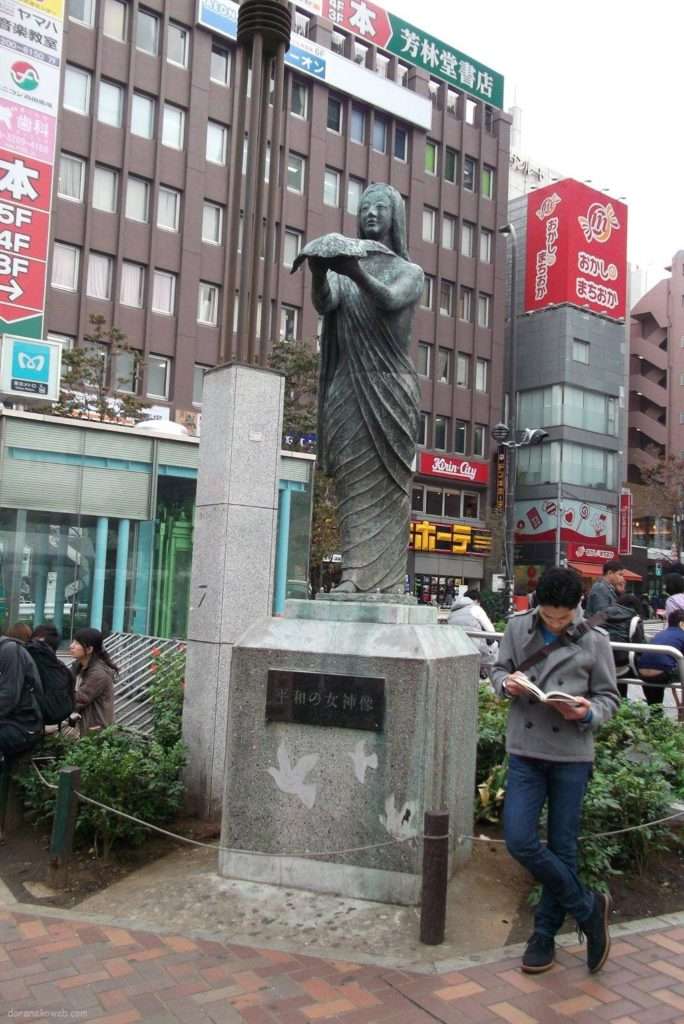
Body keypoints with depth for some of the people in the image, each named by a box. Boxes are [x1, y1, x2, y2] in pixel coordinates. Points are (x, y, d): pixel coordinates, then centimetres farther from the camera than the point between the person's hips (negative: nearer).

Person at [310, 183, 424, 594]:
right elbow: (324, 302, -6)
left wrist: (357, 273, -31)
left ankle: (388, 579, -7)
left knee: (387, 483, -6)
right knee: (353, 482, -5)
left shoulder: (410, 272, 11)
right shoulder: (343, 269, 17)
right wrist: (319, 272, -27)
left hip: (391, 387, -2)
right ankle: (354, 574, -7)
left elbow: (389, 300, -12)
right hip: (348, 387, 2)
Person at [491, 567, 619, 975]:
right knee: (520, 841, -6)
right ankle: (588, 907, 16)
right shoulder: (518, 627, -1)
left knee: (562, 847, 8)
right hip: (525, 751, 2)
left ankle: (546, 933, 29)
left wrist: (588, 713, -20)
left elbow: (609, 698, 2)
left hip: (572, 755, -1)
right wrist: (507, 682, -12)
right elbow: (499, 669, 11)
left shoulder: (595, 641, -6)